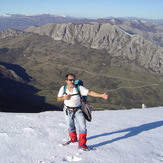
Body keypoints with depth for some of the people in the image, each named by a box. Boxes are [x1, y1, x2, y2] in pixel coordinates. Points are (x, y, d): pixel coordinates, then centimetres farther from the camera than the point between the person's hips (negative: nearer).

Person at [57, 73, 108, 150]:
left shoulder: (79, 88, -19)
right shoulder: (63, 88, -9)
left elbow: (90, 92, -27)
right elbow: (58, 99, 2)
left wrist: (102, 95, -39)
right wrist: (64, 98, -21)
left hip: (77, 111, -2)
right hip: (68, 111, 2)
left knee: (83, 127, -11)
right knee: (71, 127, 20)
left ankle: (82, 144, 5)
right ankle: (73, 139, 47)